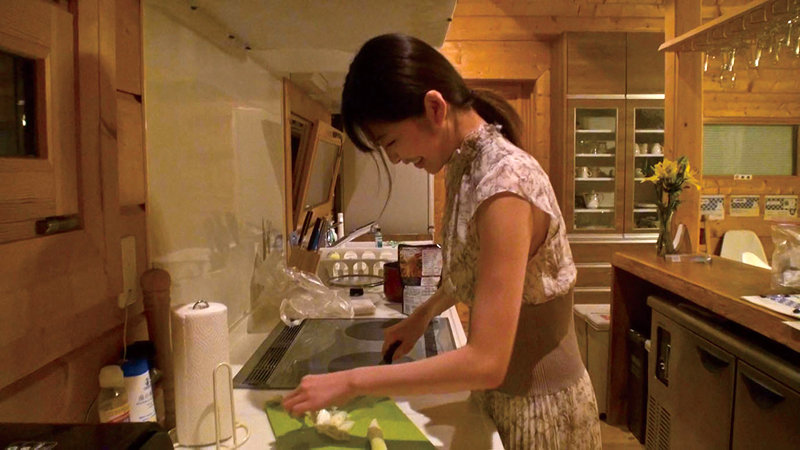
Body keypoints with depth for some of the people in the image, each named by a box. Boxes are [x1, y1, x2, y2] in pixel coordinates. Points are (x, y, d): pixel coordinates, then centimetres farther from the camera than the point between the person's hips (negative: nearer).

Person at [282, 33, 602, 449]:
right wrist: (424, 313, 3)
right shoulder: (466, 166, -4)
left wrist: (352, 382, -26)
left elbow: (486, 362, -31)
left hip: (539, 413, -7)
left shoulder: (503, 184, -30)